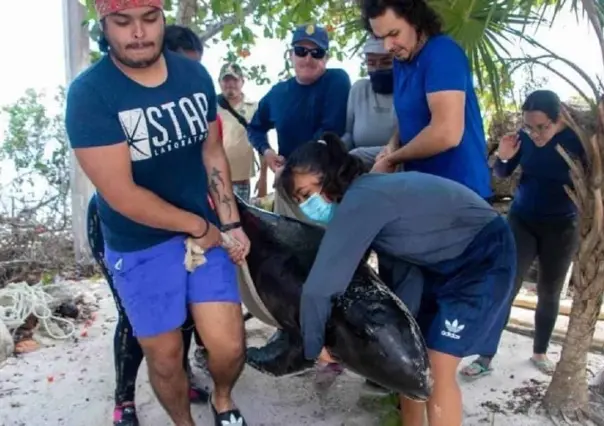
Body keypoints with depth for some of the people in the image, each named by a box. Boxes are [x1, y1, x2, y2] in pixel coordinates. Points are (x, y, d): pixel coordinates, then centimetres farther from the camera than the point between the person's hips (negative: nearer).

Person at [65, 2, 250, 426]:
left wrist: (230, 224, -2)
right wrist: (196, 225, -12)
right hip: (139, 246, -3)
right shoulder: (89, 93, -16)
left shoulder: (195, 74, -1)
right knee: (165, 357, 9)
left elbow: (212, 153, 7)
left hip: (206, 231, 3)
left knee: (229, 346, 1)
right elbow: (120, 193, -19)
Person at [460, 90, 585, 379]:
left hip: (562, 227, 0)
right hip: (521, 222, 1)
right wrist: (503, 158, -18)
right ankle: (486, 358, 3)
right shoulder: (525, 136, -12)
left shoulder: (578, 139, -15)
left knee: (549, 294, 11)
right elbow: (503, 174, 2)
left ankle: (540, 353, 30)